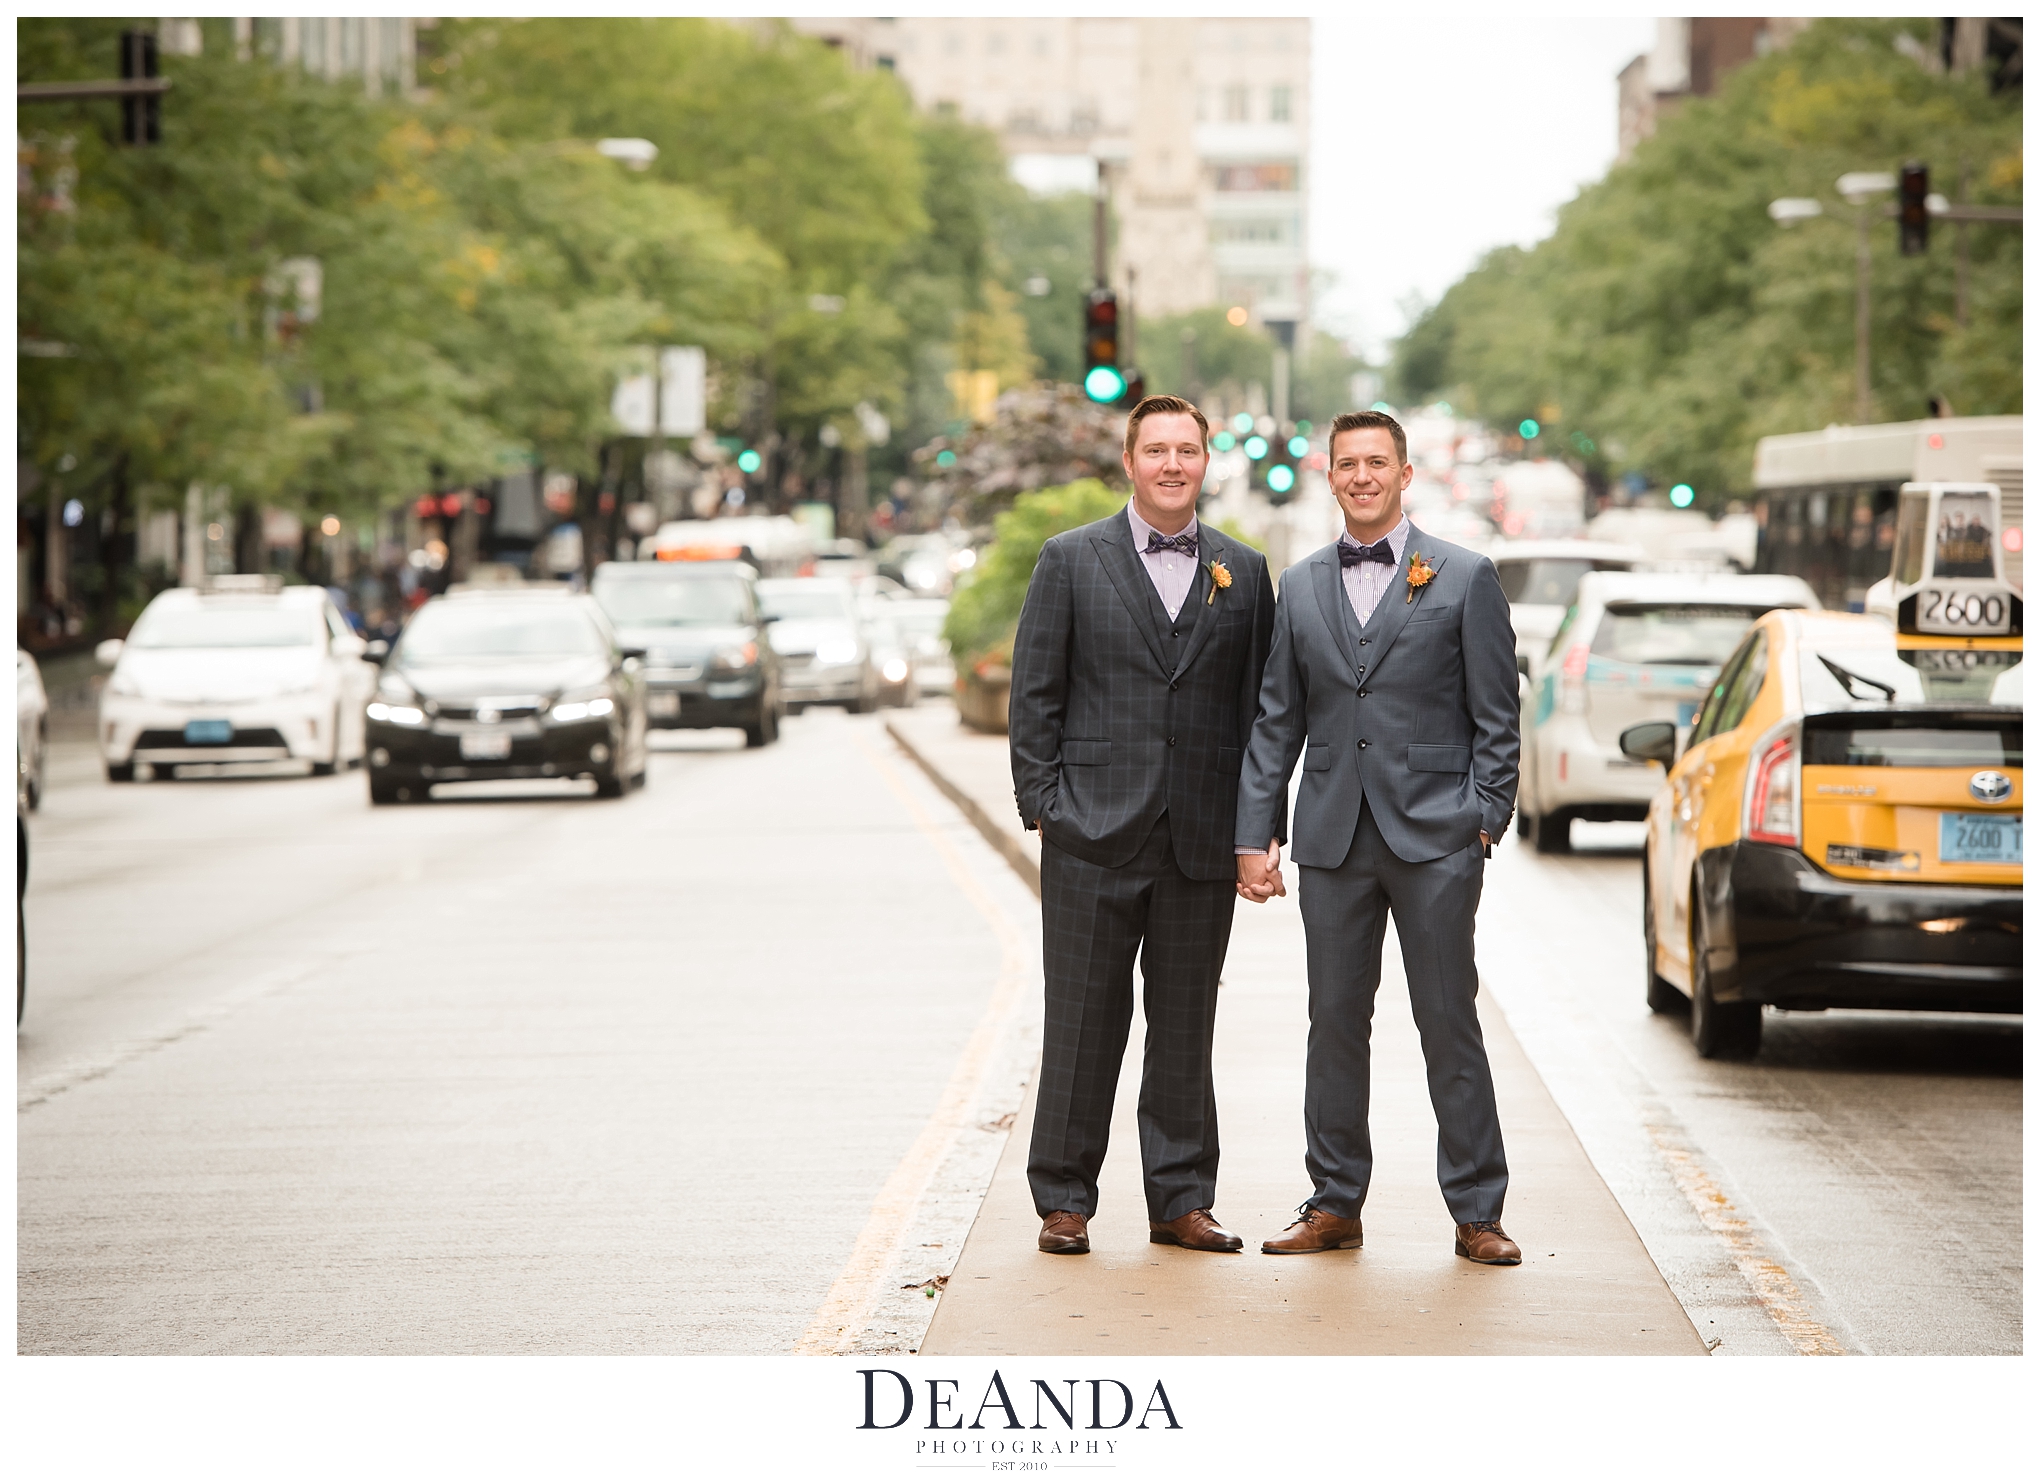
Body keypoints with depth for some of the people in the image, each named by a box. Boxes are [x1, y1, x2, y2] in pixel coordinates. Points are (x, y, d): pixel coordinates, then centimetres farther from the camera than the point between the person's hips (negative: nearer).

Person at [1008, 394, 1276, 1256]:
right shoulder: (1072, 562, 3)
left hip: (1202, 843, 2)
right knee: (1083, 1022, 1)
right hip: (1094, 833, -2)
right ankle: (1064, 1202, 9)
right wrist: (1043, 805, -6)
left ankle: (1181, 1200, 15)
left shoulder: (1244, 571, 10)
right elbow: (1034, 696, 2)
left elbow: (1260, 703, 10)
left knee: (1187, 1024, 7)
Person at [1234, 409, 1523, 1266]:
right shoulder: (1300, 587, 11)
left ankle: (1476, 1212, 5)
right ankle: (1335, 1204, 14)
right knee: (1335, 1024, 6)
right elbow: (1276, 721, 12)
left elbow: (1496, 717, 1)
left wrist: (1486, 820, -7)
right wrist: (1255, 833, 6)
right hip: (1334, 838, 3)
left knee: (1449, 1025, -1)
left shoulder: (1464, 578, 1)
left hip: (1434, 838, -3)